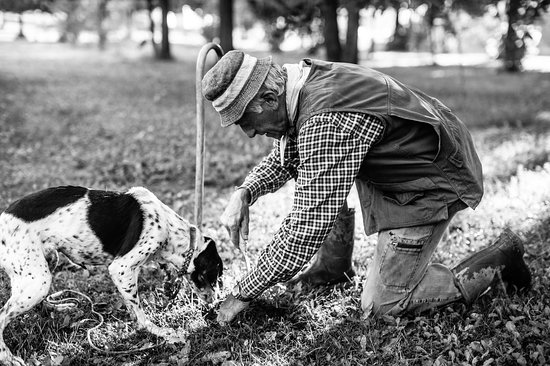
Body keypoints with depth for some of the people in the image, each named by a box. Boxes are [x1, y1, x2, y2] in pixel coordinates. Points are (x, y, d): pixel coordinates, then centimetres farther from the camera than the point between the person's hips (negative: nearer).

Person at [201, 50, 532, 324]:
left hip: (431, 184, -9)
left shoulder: (326, 122, -34)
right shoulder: (298, 81, -4)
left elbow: (308, 229, -32)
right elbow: (282, 160, 14)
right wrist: (243, 193, -6)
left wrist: (244, 294, -22)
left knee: (382, 306, -3)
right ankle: (333, 267, 15)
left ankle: (500, 258, 7)